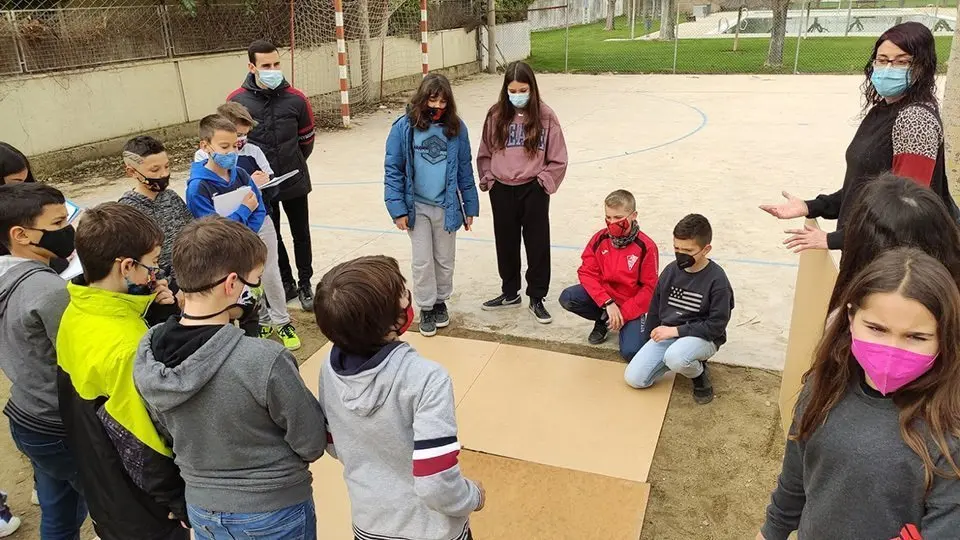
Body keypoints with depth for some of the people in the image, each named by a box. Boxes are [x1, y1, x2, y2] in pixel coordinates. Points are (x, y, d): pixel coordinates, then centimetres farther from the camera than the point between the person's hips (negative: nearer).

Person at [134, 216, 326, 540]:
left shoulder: (146, 354, -13)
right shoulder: (265, 361, -31)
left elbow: (167, 432, 2)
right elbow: (312, 444, -17)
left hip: (201, 510, 5)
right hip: (273, 514, -4)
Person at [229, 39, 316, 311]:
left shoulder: (295, 99, -11)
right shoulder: (237, 101, -12)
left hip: (294, 182, 0)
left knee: (301, 235, 12)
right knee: (270, 237, 14)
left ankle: (305, 284, 29)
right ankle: (286, 283, 31)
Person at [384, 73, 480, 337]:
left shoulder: (456, 127, -3)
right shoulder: (404, 127, -9)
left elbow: (465, 169, 3)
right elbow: (392, 169, -7)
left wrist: (470, 206, 3)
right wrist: (398, 208, -12)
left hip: (446, 206, 2)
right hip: (417, 207, -1)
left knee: (445, 260, 14)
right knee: (422, 262, 5)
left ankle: (441, 302, 35)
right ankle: (426, 308, 24)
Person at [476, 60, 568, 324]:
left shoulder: (545, 116, -7)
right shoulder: (496, 115, 0)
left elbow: (558, 159, -4)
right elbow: (484, 153, 9)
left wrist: (543, 182, -10)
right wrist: (488, 179, 0)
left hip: (533, 191, -2)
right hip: (502, 190, 3)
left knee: (538, 245, 5)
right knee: (506, 244, 15)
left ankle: (537, 299, 20)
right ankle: (510, 293, 32)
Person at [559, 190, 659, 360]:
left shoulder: (646, 247, -16)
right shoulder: (599, 239, -7)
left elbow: (649, 288, -13)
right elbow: (587, 273, -10)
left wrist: (624, 314, -20)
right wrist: (607, 303, -23)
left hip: (632, 304, -3)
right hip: (603, 297, 3)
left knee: (630, 352, -23)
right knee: (567, 298, -22)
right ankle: (603, 320, 5)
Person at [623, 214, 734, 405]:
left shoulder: (717, 280, -16)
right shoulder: (670, 271, -1)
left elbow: (717, 325, -17)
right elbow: (655, 309, 10)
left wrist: (676, 331, -20)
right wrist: (648, 342, 14)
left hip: (703, 338, -5)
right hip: (667, 333, 5)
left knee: (675, 357, -40)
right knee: (633, 378, -10)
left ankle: (699, 373, -3)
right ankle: (681, 361, 12)